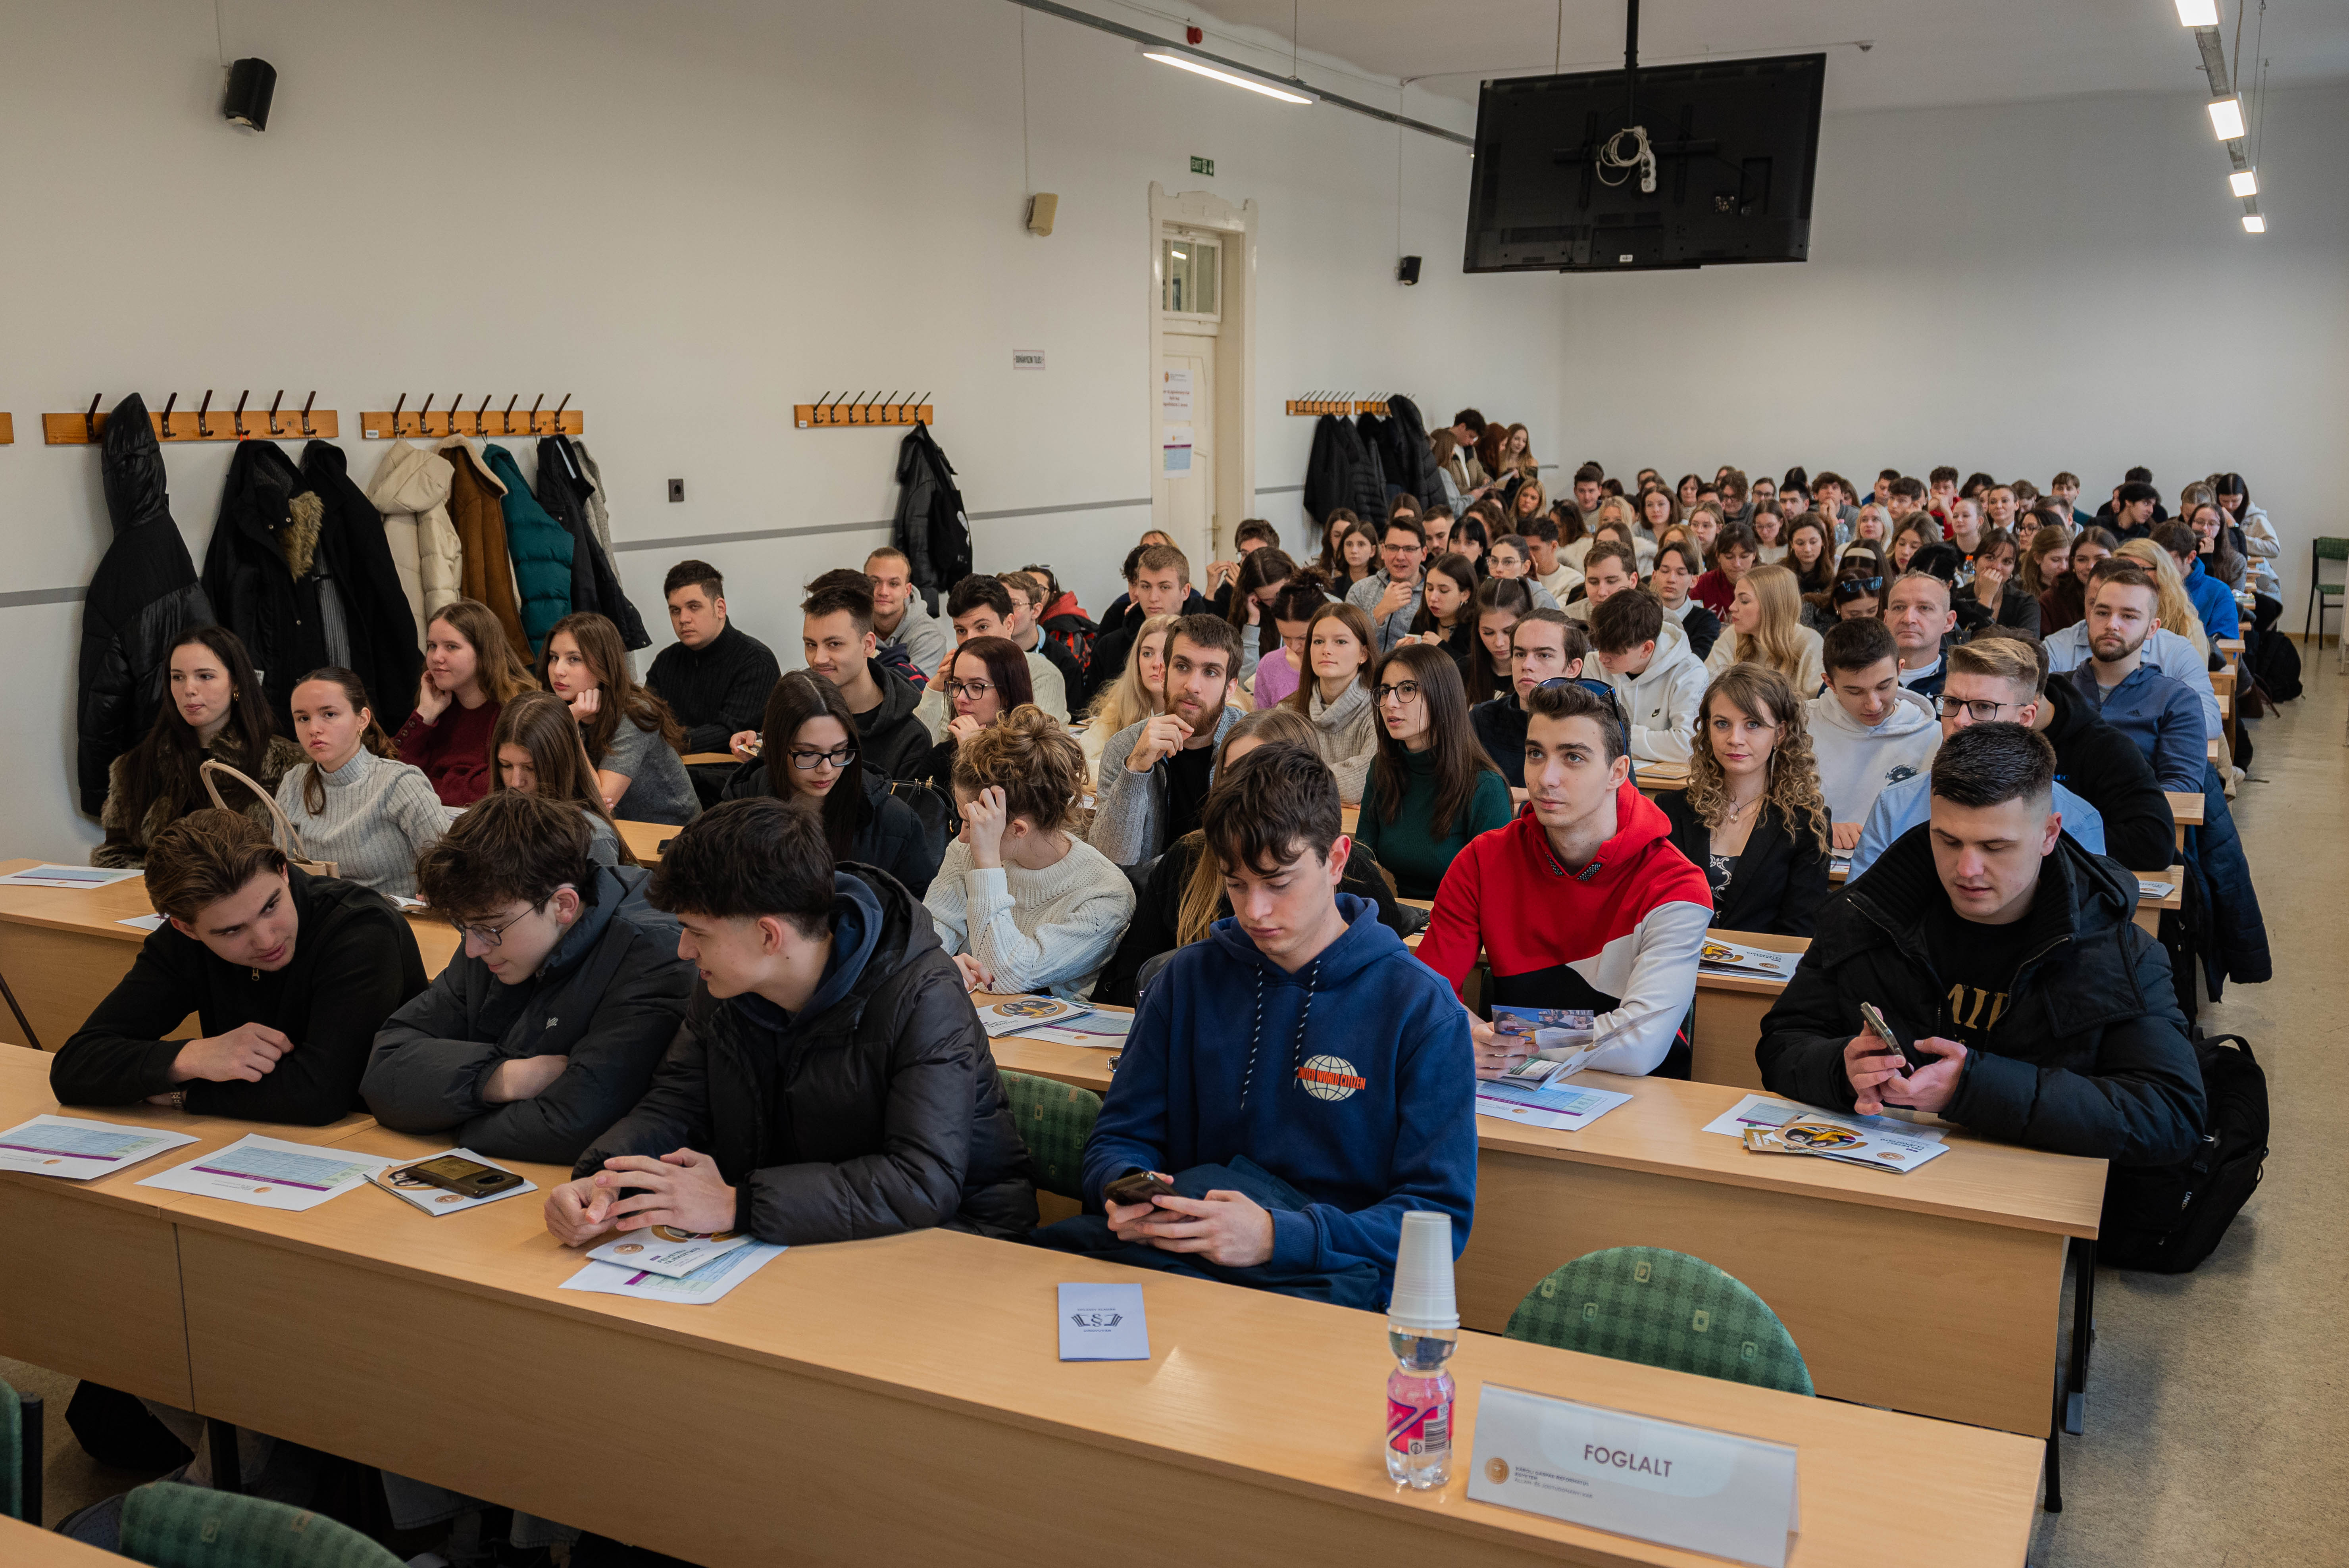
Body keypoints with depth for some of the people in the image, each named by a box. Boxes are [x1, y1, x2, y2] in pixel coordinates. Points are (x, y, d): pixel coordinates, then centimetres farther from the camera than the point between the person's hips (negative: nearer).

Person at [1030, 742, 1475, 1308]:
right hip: (1173, 1255, 4)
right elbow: (1121, 1136, 14)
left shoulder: (1422, 1011, -4)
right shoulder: (1191, 978, 10)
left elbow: (1442, 1217, -8)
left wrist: (1277, 1237, -23)